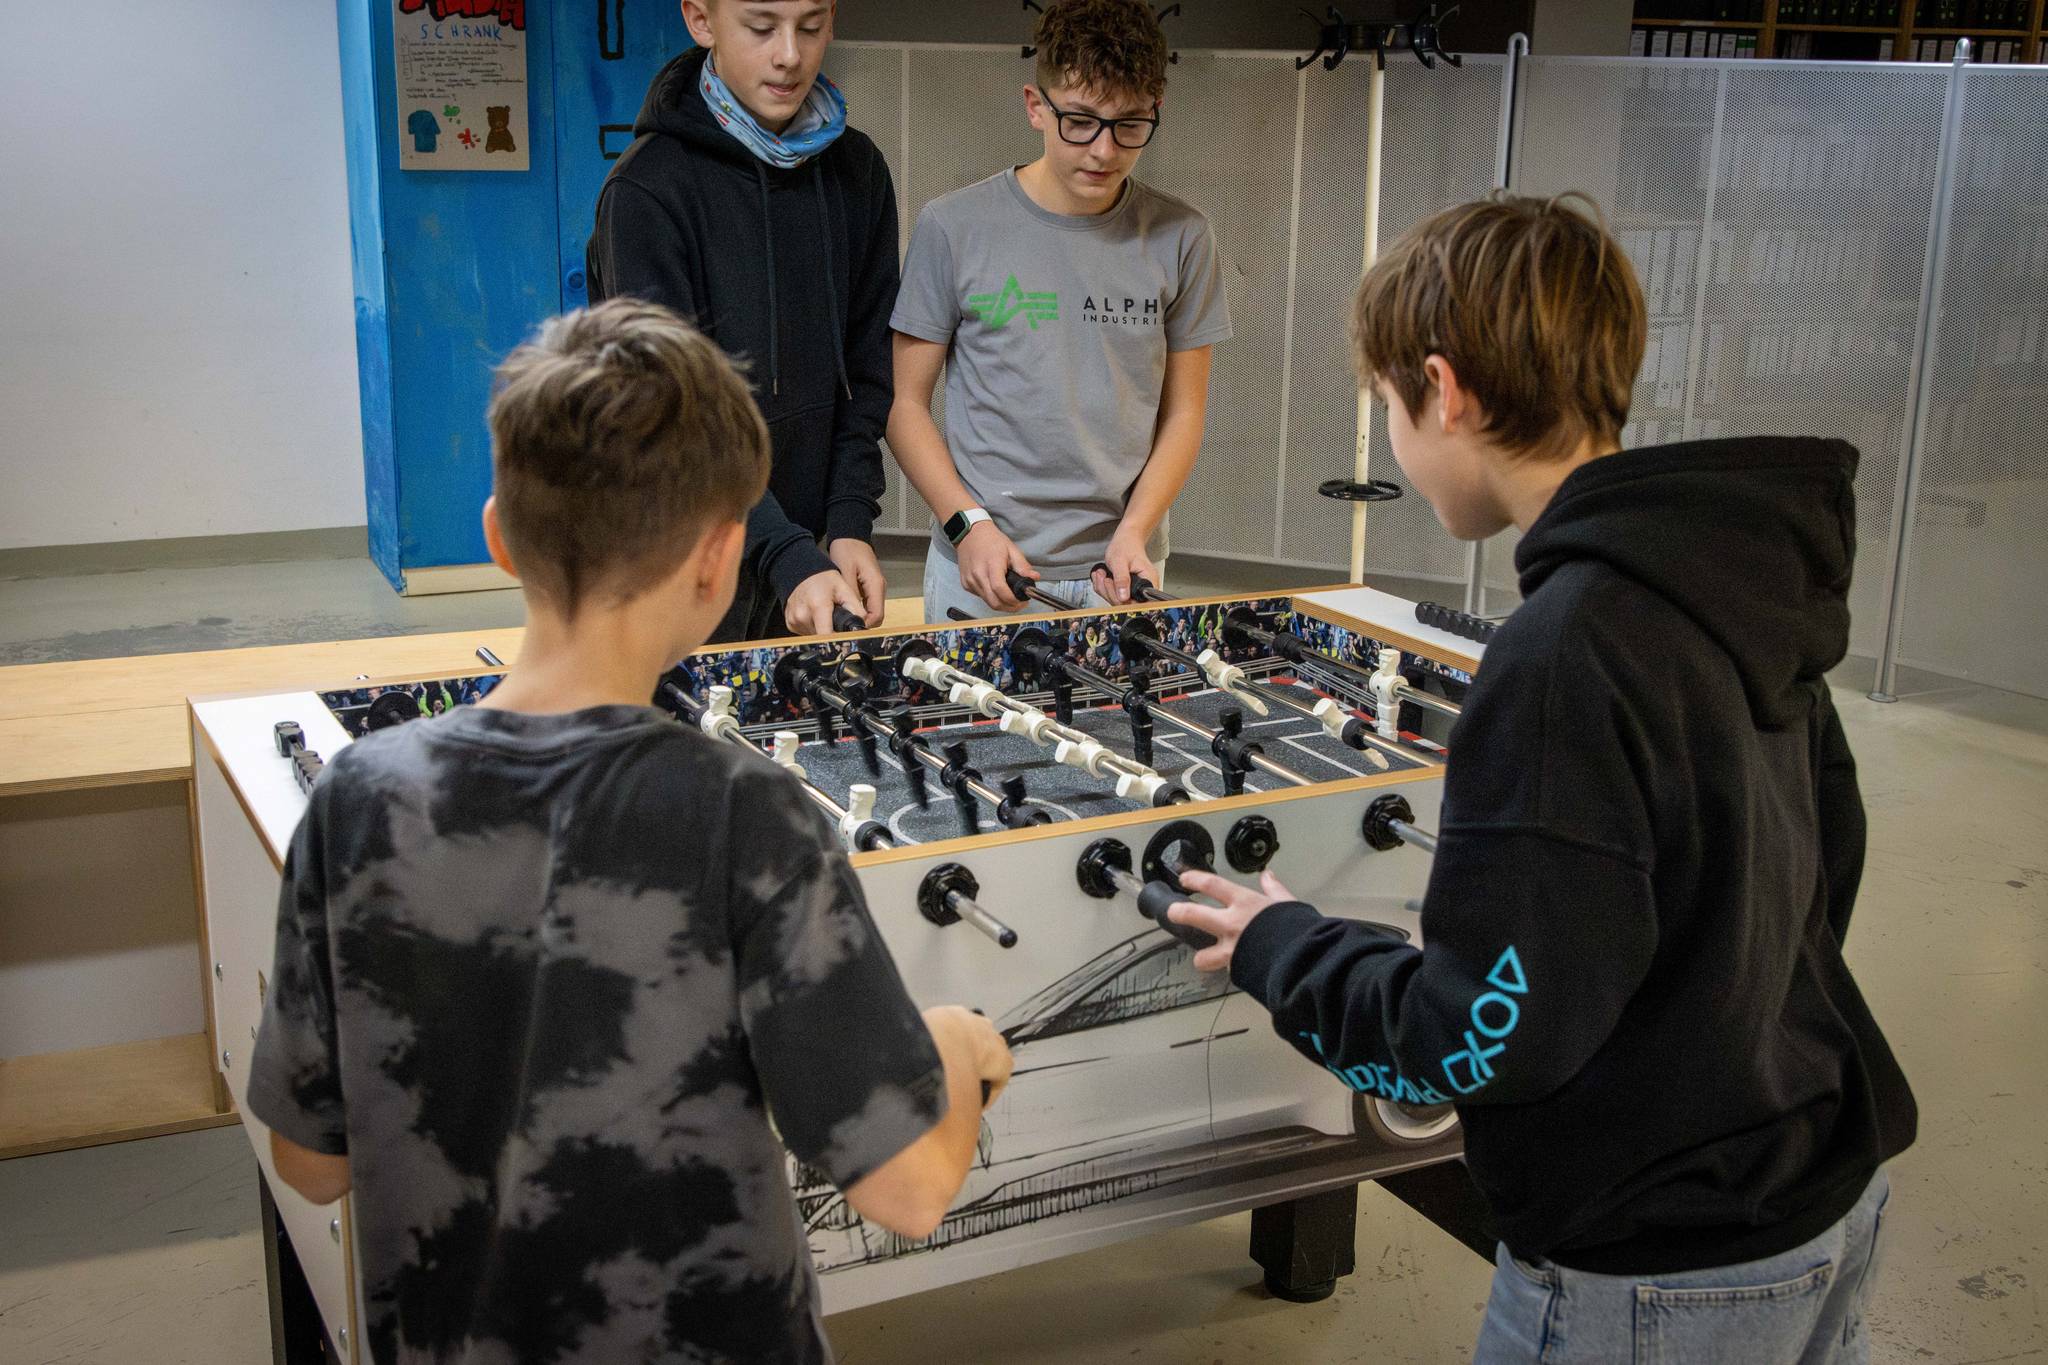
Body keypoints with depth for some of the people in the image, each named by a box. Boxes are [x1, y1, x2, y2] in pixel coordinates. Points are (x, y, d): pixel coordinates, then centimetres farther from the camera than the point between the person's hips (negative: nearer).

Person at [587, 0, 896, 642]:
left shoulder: (857, 171, 4)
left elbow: (867, 368, 6)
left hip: (802, 547, 5)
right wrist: (788, 559, -30)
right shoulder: (647, 190, -14)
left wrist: (850, 526, -7)